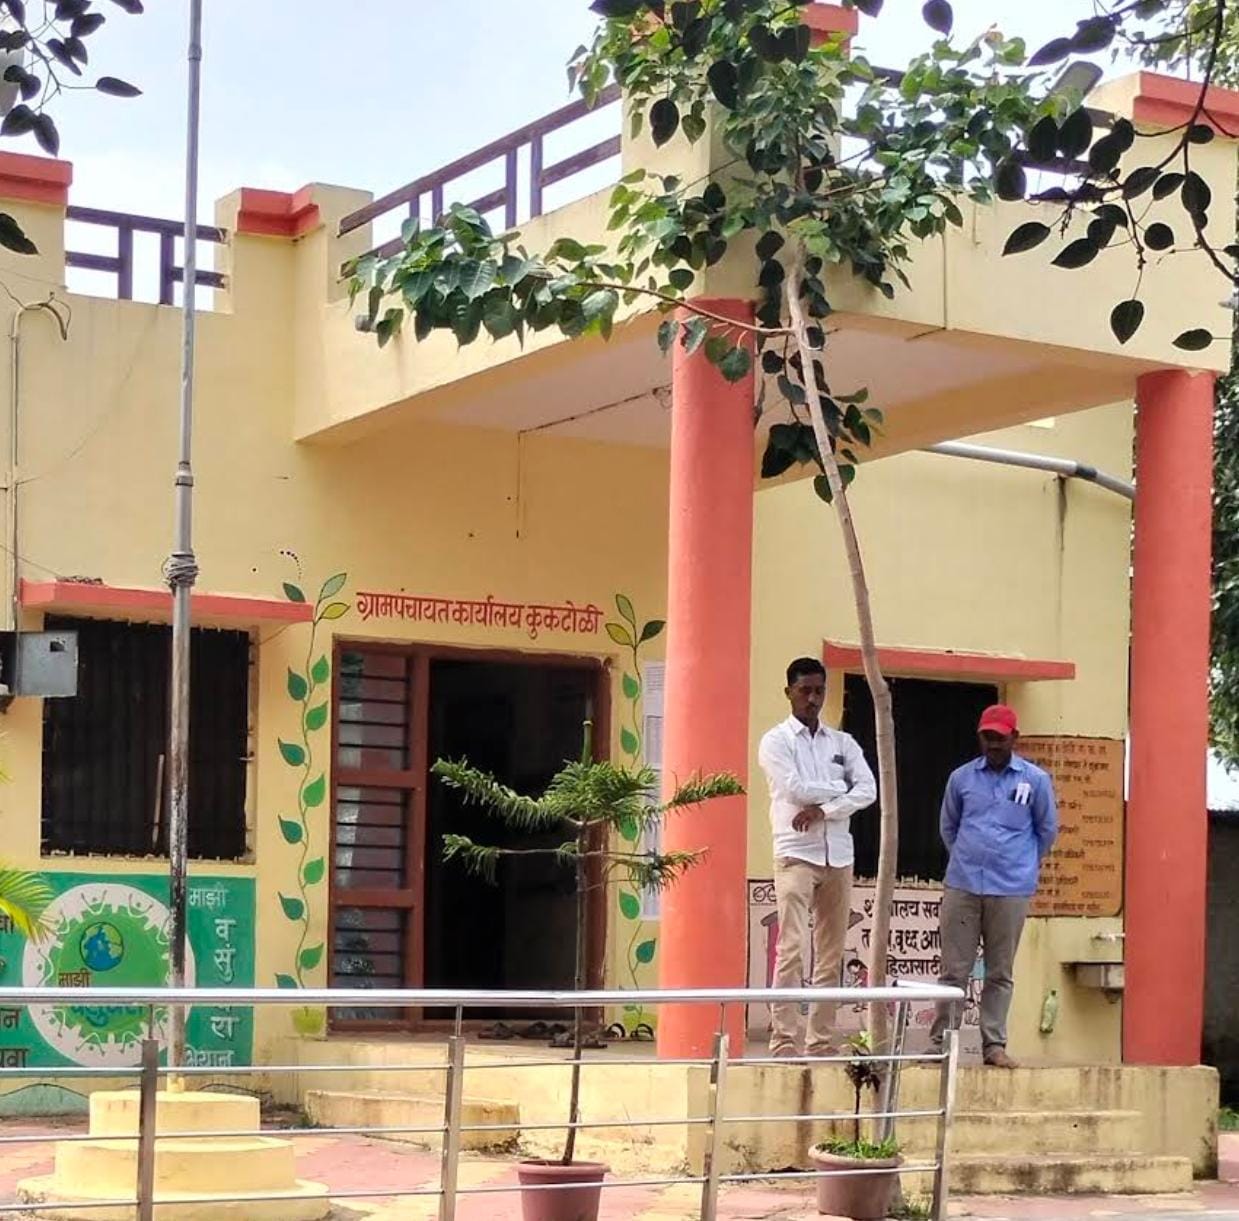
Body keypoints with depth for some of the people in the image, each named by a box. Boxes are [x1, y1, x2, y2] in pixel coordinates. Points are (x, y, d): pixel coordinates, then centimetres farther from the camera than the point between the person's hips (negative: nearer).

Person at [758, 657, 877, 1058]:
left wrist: (823, 809, -12)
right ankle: (784, 1040, -14)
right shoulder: (776, 741, 2)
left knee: (831, 954, 4)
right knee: (793, 949, -14)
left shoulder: (843, 743, 14)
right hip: (796, 855, -5)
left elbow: (868, 790, 1)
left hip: (838, 858, 5)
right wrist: (841, 788, -1)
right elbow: (795, 789, -12)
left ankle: (820, 1040, 8)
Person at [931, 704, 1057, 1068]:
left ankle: (994, 1044, 10)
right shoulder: (961, 778, 6)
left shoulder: (1035, 780, 1)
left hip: (1011, 890, -1)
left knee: (1000, 973, 5)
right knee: (954, 969, 2)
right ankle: (941, 1041, 7)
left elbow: (1047, 831, 13)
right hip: (962, 886, 1)